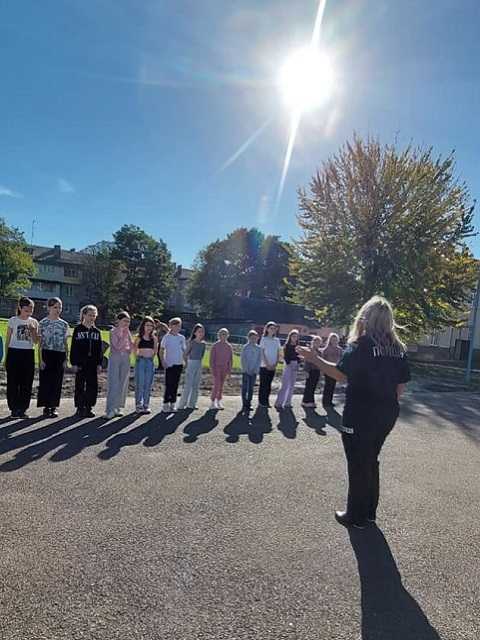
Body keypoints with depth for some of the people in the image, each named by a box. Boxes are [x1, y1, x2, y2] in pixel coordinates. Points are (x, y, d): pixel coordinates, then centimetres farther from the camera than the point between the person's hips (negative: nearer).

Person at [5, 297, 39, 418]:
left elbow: (36, 342, 6)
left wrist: (33, 330, -10)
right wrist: (6, 356, 0)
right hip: (14, 353, -2)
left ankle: (22, 408, 12)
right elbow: (8, 340, 3)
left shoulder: (33, 322, 8)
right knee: (13, 382, -1)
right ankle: (14, 408, 8)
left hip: (28, 354, 3)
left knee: (27, 383, 3)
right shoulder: (13, 320, 1)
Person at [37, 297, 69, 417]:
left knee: (57, 383, 6)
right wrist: (41, 359, -9)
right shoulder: (43, 323, -1)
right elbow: (40, 343, -2)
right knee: (46, 381, 0)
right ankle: (46, 407, 9)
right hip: (47, 354, -3)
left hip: (60, 355, 3)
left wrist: (66, 358, 5)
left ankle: (53, 407, 15)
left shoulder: (64, 324, 9)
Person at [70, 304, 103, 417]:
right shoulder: (78, 329, -1)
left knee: (92, 385, 5)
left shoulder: (96, 331, 11)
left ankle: (88, 408, 15)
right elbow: (73, 347, -4)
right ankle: (80, 408, 13)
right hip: (80, 362, -4)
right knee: (80, 385, 3)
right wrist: (74, 363, -9)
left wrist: (99, 363, 6)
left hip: (93, 362, 4)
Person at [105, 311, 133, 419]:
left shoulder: (127, 332, 11)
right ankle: (110, 410, -8)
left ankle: (117, 407, 14)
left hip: (125, 359, 6)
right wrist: (124, 335, -15)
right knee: (114, 384, -10)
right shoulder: (114, 331, -5)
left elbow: (131, 345, 17)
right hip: (115, 358, -6)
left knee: (122, 384, 6)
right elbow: (117, 346, -15)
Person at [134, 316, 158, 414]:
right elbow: (134, 349, 4)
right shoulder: (139, 338, -1)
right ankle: (139, 405, 4)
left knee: (148, 385, 5)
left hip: (150, 362, 3)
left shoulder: (154, 338, 7)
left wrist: (152, 357, 7)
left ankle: (146, 405, 13)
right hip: (140, 361, -3)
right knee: (140, 384, -2)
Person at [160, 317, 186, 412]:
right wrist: (163, 362, -10)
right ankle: (166, 404, 5)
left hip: (179, 364, 4)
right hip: (169, 364, -4)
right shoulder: (166, 337, -4)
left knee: (175, 385, 8)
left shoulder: (182, 338, 8)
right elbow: (161, 351, -1)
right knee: (168, 385, -4)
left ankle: (173, 404, 16)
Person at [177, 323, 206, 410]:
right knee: (188, 385, -6)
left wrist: (199, 362, 10)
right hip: (191, 364, -6)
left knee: (196, 385, 8)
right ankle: (182, 404, 0)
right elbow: (185, 354, -6)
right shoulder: (191, 342, -9)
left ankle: (192, 404, 16)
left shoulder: (203, 344, 6)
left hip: (199, 365, 6)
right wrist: (187, 363, -2)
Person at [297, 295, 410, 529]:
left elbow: (341, 374, -23)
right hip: (386, 415, 7)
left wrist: (314, 358, -16)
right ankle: (369, 512, 34)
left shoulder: (361, 343, -17)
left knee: (358, 465, 8)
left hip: (360, 415, -7)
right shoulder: (398, 348, 4)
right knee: (371, 461, 22)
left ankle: (356, 517, 22)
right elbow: (401, 384, 7)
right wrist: (389, 404, 19)